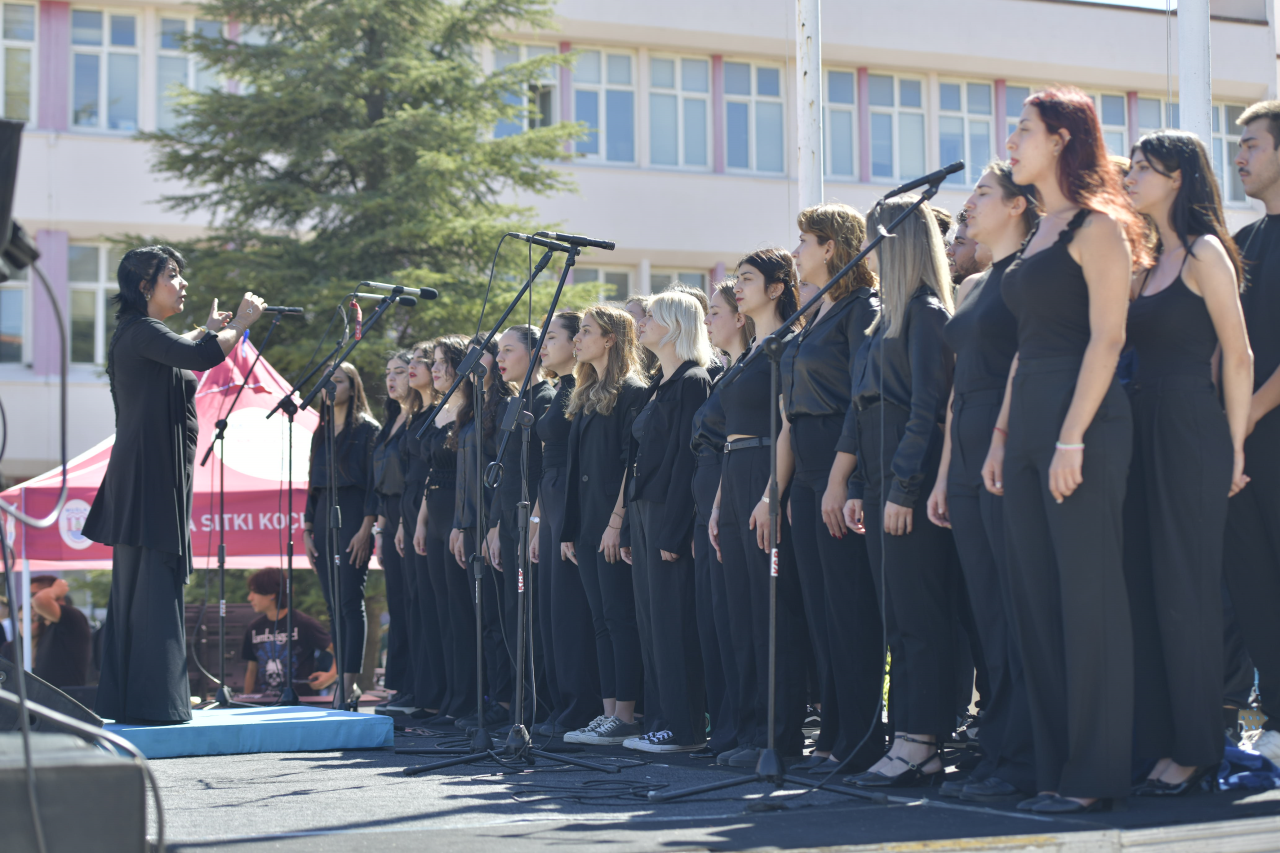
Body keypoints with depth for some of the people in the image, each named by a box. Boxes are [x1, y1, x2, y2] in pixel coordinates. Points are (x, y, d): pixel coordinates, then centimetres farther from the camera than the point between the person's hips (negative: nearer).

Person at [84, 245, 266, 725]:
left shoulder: (141, 334, 20)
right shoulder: (140, 331, -12)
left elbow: (173, 355, 42)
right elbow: (201, 357, -27)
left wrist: (209, 329, 35)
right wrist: (241, 322, -12)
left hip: (151, 477, 11)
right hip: (151, 474, -11)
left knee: (135, 590, 11)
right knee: (155, 588, -11)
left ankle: (123, 699, 14)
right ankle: (152, 702, -12)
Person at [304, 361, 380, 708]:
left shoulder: (367, 429, -1)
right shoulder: (321, 433, 18)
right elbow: (313, 484, 19)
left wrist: (366, 527, -15)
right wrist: (307, 529, 11)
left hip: (352, 517, -7)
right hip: (323, 518, 7)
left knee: (350, 602, -11)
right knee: (334, 607, 4)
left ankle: (350, 683, -13)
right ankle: (344, 682, 5)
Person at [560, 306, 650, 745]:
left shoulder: (633, 392, -8)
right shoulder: (586, 396, 18)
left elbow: (633, 462, -14)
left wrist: (617, 521, -19)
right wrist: (570, 528, 14)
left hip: (615, 526, -9)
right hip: (586, 524, 9)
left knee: (620, 617, -7)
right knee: (602, 620, 8)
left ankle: (626, 716, -4)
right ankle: (609, 712, 10)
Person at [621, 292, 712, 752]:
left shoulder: (692, 381, -10)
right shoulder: (658, 385, 18)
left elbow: (687, 457, -16)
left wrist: (673, 532, -21)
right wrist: (629, 528, 15)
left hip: (670, 512, -10)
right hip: (642, 510, 10)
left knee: (673, 622, -7)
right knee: (651, 623, 10)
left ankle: (683, 727, -3)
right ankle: (659, 721, 14)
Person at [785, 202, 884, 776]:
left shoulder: (862, 308, -8)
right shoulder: (814, 318, 19)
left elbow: (862, 400, -16)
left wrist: (838, 479, -20)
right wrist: (794, 485, 16)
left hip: (842, 467, -9)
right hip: (808, 472, 9)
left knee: (850, 606, -7)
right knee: (820, 608, 9)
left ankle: (860, 740, -3)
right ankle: (835, 733, 14)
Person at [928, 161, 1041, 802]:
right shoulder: (972, 286, 21)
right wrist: (945, 473, 17)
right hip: (969, 460, 9)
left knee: (1019, 610, -7)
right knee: (988, 614, 8)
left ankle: (1025, 761, -5)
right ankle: (996, 751, 12)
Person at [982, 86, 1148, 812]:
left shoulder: (1097, 225, -7)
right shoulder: (1040, 234, 19)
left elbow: (1108, 337, -14)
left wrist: (1072, 438, -20)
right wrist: (1002, 433, 16)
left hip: (1085, 422, -9)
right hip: (1030, 425, 9)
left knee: (1089, 594, -6)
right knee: (1039, 599, 8)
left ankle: (1096, 774, 0)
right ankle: (1057, 767, 14)